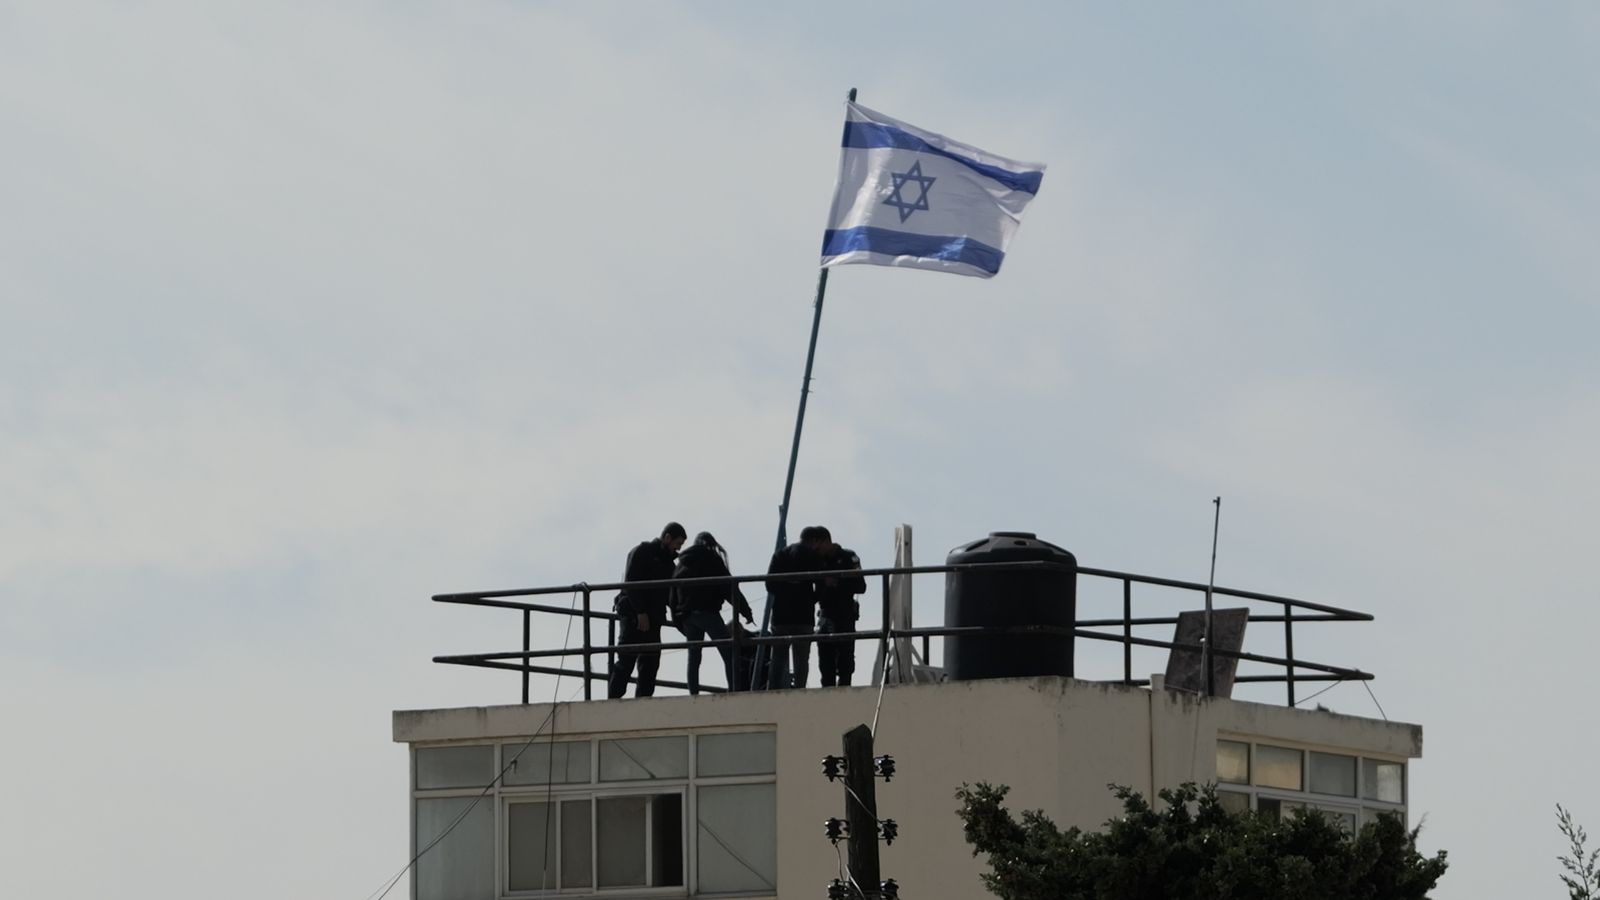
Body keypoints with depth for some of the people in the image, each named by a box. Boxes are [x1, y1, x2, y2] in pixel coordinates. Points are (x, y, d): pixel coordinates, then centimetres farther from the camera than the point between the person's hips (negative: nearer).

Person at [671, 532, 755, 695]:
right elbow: (729, 587, -4)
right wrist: (745, 611, -3)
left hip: (687, 615, 6)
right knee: (729, 654, -8)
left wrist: (679, 620, 18)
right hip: (707, 612, -6)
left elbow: (673, 596, 17)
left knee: (693, 658, 9)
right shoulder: (711, 559, 2)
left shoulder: (682, 563, 19)